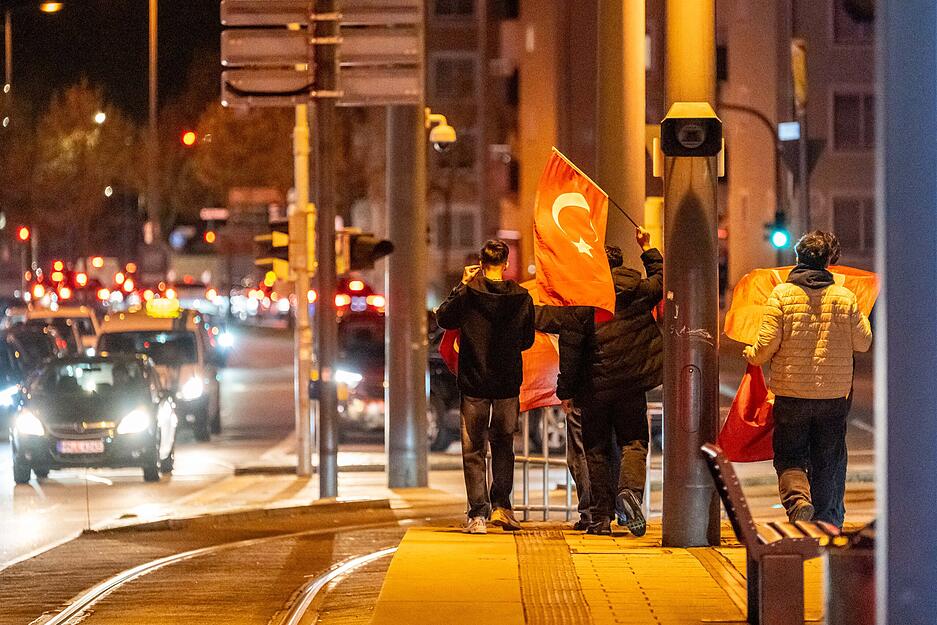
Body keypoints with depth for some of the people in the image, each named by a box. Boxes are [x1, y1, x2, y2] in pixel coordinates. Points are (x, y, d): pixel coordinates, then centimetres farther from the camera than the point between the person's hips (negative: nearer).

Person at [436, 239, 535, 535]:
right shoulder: (521, 297, -4)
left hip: (474, 382, -2)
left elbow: (443, 318, 5)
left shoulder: (468, 293, -11)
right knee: (503, 445, 19)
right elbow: (527, 340, 7)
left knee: (473, 450, 4)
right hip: (509, 384, 2)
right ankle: (501, 505, 11)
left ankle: (478, 514, -1)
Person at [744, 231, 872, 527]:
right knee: (828, 462, 13)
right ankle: (826, 523, 17)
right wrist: (860, 317, 25)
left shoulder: (781, 295, -8)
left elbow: (766, 345, -11)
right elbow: (863, 343, 5)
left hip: (791, 392, -1)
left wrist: (750, 355, 11)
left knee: (789, 455, 11)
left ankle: (798, 499, -16)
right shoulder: (845, 297, -3)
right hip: (834, 392, 1)